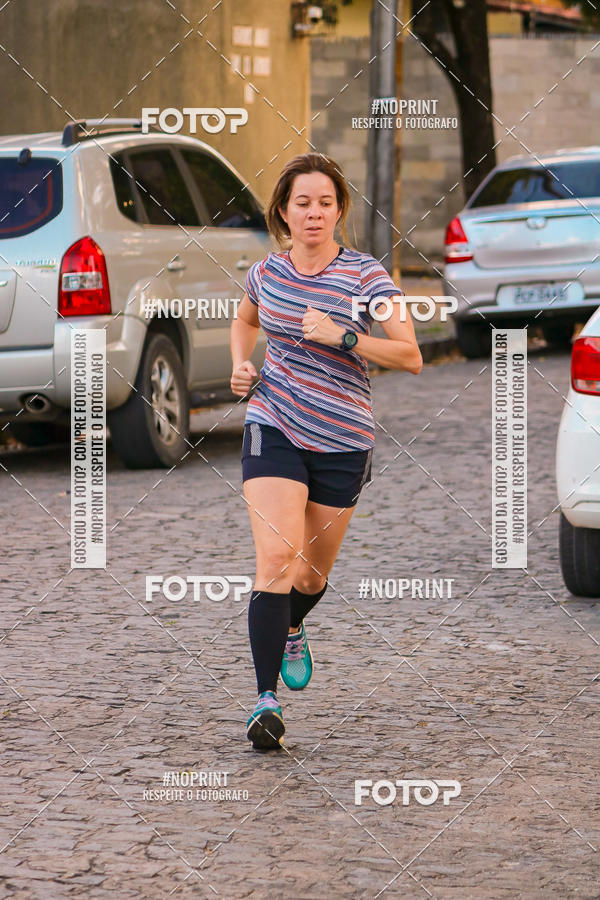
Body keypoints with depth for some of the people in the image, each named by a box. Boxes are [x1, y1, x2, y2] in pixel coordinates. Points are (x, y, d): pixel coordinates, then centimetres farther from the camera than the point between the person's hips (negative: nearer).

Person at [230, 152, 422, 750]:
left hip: (343, 440, 0)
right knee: (276, 556, -18)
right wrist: (240, 365, 7)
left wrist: (342, 336, -25)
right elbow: (245, 321, 27)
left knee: (313, 569, 13)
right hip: (273, 430, 1)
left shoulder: (365, 276, -8)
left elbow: (411, 356, -15)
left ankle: (292, 629, 50)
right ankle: (267, 700, -19)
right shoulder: (267, 272, 3)